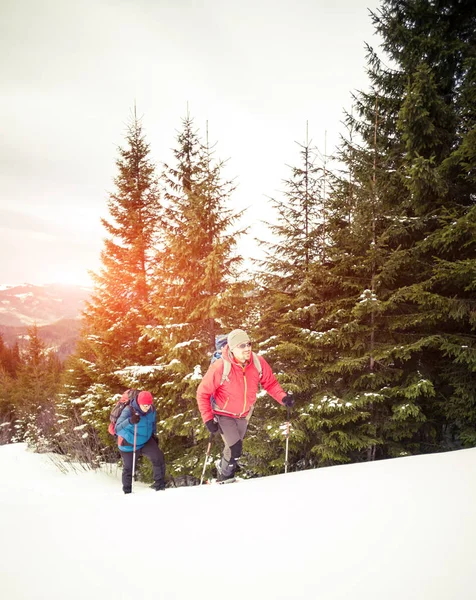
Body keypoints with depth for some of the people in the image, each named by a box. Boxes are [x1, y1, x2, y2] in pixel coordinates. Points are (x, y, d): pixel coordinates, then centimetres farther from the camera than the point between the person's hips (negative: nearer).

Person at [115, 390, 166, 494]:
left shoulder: (152, 410, -14)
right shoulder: (128, 411, -29)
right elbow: (117, 429, -38)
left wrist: (154, 434, 13)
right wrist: (130, 421, -54)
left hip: (146, 441, 4)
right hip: (129, 444, -4)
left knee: (158, 457, -14)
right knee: (128, 468, 12)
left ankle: (159, 483, 1)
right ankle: (127, 491, 35)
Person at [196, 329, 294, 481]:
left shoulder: (258, 363, -21)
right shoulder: (220, 367, -31)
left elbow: (270, 382, -5)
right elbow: (203, 393, -20)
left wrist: (282, 397, -23)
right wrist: (208, 419, -24)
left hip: (243, 415, 5)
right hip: (224, 415, -5)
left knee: (235, 447, 22)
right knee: (235, 449, -13)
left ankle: (223, 467, 52)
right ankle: (224, 477, 16)